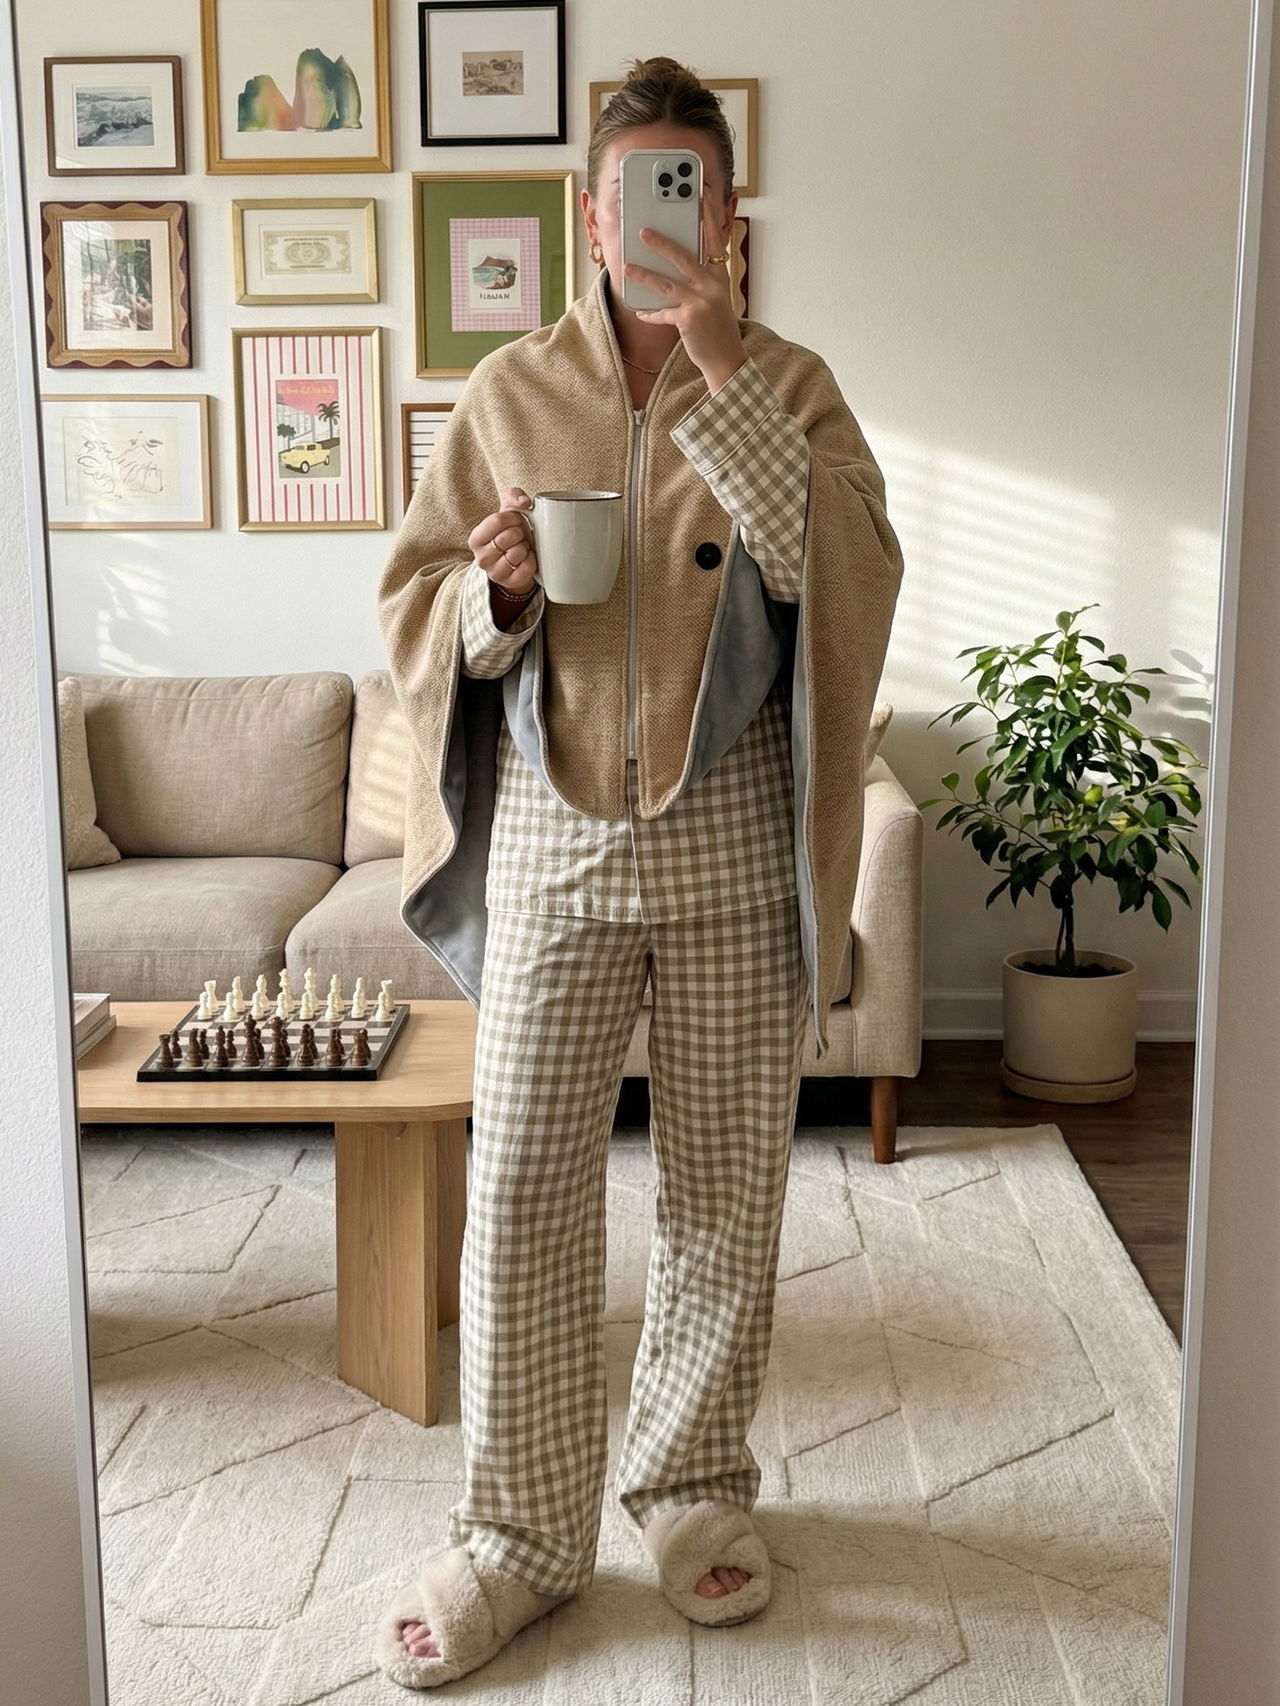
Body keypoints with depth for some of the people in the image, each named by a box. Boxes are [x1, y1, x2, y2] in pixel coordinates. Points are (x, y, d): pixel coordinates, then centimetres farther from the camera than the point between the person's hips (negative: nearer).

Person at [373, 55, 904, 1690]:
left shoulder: (788, 385, 2)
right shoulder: (509, 393, 6)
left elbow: (845, 575, -15)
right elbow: (413, 613, 8)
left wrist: (725, 377, -21)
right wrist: (493, 590, -15)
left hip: (732, 839, 0)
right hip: (552, 837, 1)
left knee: (725, 1189, 10)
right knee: (520, 1193, 2)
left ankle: (692, 1483, 32)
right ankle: (520, 1534, 20)